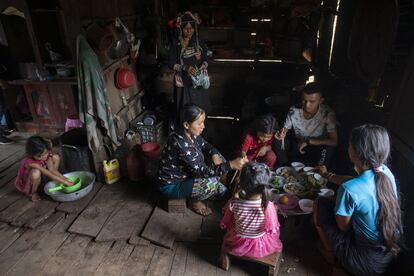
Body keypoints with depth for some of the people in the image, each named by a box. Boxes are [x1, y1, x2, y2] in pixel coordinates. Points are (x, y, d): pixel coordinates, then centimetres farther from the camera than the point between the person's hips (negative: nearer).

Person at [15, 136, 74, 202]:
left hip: (39, 179, 6)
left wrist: (65, 179, -23)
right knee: (36, 172, -40)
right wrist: (65, 182, -36)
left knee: (56, 157, -8)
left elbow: (52, 169, -14)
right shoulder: (30, 162, -36)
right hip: (26, 185, -6)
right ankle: (34, 193, -10)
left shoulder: (46, 155, -18)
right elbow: (49, 174, -37)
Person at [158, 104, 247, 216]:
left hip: (185, 173, 8)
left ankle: (220, 191, 20)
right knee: (211, 183, -27)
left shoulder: (192, 133, -11)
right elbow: (202, 171, -34)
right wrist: (231, 165, -39)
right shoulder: (180, 143, -36)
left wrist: (215, 155, -15)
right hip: (171, 185, -8)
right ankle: (195, 201, 3)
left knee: (219, 161, 0)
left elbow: (206, 146, 8)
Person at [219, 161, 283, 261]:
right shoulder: (268, 206, -36)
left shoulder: (234, 203, -33)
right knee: (276, 233, 32)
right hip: (261, 247, 0)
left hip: (237, 244, 1)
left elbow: (225, 223, -11)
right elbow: (272, 229, -17)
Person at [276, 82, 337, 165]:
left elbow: (334, 141, -22)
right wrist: (281, 134, -29)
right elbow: (285, 130, -5)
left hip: (318, 146, -2)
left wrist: (308, 141, -28)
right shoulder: (293, 111, -16)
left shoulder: (327, 113, -21)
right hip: (298, 146, 2)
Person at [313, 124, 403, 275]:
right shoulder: (386, 172, -10)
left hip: (367, 263, -6)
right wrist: (327, 175, 25)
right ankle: (331, 249, 38)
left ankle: (329, 251, 24)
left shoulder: (349, 190, -33)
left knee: (320, 204, 3)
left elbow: (343, 226, -16)